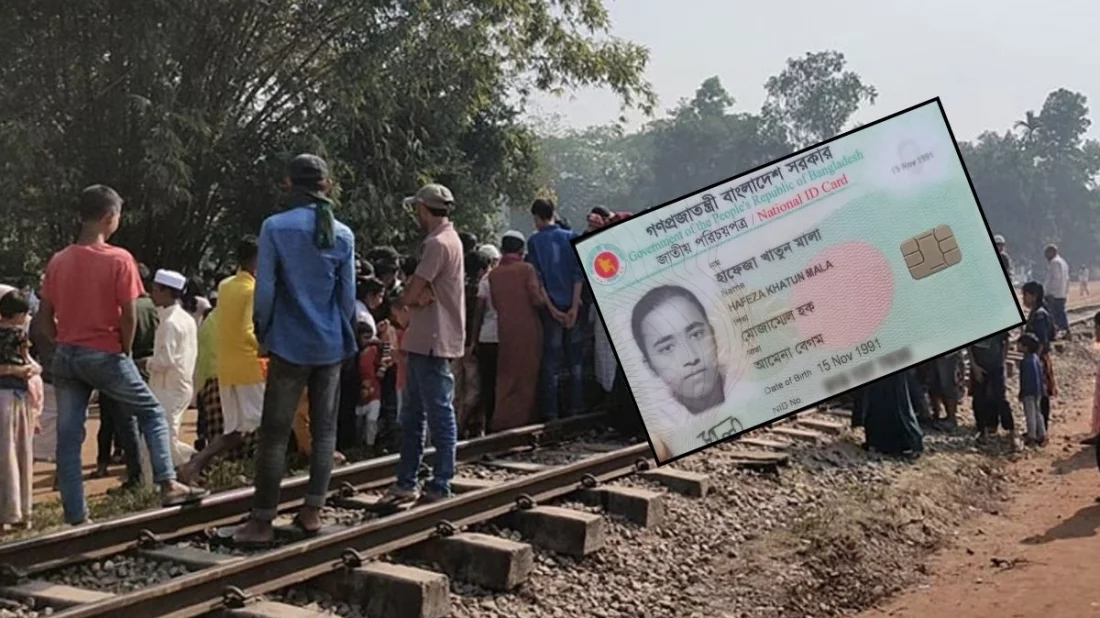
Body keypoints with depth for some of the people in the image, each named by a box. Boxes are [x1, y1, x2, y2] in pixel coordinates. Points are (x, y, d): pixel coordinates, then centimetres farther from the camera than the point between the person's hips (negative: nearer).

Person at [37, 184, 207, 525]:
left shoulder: (58, 261, 5)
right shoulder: (118, 259, -11)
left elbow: (46, 319, 6)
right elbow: (129, 315, -13)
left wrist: (66, 345, 16)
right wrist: (125, 352, 1)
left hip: (65, 356, 5)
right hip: (105, 355, -5)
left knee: (68, 438, 6)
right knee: (152, 414, 13)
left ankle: (76, 518, 9)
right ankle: (168, 485, 4)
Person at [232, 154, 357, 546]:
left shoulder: (275, 227, -9)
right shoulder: (343, 234, 0)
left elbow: (265, 290, -9)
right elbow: (348, 295, 4)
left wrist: (263, 335, 6)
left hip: (290, 344, -3)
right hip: (331, 345, 3)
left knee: (275, 434, 1)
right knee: (324, 430, 10)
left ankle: (262, 521, 3)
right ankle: (312, 511, 14)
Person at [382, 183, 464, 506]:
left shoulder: (438, 244, -16)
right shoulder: (447, 239, 17)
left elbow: (408, 295, -18)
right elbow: (416, 292, 11)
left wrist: (413, 297, 1)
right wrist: (418, 296, -8)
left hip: (433, 343, -10)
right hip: (425, 341, 10)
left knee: (440, 414, -3)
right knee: (412, 415, 14)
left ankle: (441, 485, 3)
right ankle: (406, 482, 20)